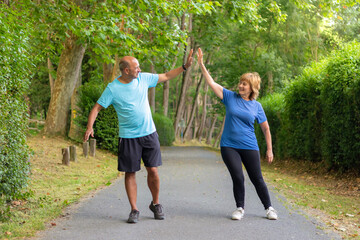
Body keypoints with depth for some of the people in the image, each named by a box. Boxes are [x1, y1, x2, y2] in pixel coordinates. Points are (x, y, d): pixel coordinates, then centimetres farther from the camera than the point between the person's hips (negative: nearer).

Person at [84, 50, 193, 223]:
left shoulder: (143, 78, 3)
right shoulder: (112, 88, -8)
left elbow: (166, 76, 16)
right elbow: (97, 108, -7)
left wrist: (184, 67, 10)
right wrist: (89, 126, -21)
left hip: (149, 133, 3)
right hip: (128, 137, -3)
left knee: (153, 170, 3)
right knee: (130, 173, 2)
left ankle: (155, 204, 23)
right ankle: (134, 210, 13)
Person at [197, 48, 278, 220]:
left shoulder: (256, 106, 3)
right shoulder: (230, 97, 3)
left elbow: (266, 129, 9)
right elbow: (211, 83, -4)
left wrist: (269, 150, 8)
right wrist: (201, 65, -12)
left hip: (249, 147, 0)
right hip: (229, 146, 0)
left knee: (257, 179, 3)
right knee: (237, 177, -7)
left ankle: (269, 208, 20)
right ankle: (240, 208, 13)